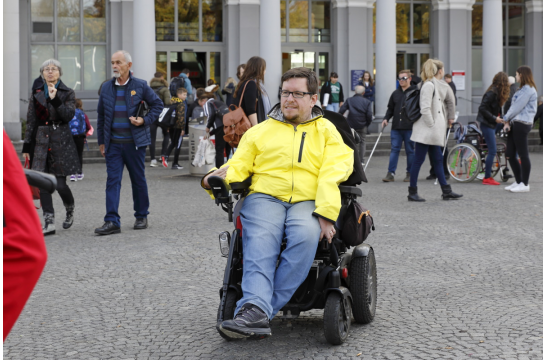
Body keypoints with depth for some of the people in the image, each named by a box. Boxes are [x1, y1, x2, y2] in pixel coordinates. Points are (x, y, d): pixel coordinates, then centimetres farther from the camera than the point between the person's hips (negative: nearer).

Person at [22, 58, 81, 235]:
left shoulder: (67, 93, 4)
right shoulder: (36, 93, 11)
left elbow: (69, 115, -10)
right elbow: (30, 121, 11)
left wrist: (55, 99, -20)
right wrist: (27, 146, 8)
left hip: (61, 141, -3)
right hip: (41, 141, 3)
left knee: (60, 184, -5)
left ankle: (70, 209, 25)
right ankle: (49, 222, 0)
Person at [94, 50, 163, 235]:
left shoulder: (140, 86, -1)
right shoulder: (106, 87, 7)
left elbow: (157, 104, 7)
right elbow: (101, 116, 13)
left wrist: (145, 120, -8)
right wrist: (101, 141, 10)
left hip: (135, 142, -2)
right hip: (113, 143, 2)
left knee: (138, 180, 8)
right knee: (112, 180, -6)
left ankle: (141, 216, 23)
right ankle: (112, 221, -8)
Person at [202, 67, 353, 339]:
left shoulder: (326, 131, 17)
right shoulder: (261, 130, 23)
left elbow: (333, 173, 1)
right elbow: (239, 165, 15)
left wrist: (325, 213, -16)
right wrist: (218, 178, -10)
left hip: (307, 202, -1)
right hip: (265, 196, 1)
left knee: (306, 235, -35)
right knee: (261, 239, -32)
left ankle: (254, 309, -37)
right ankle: (258, 312, -49)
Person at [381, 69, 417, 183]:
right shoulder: (395, 93, 12)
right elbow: (390, 109, 19)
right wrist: (386, 118, 4)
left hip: (410, 128, -4)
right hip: (396, 127, 4)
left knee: (410, 150, 4)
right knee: (394, 149, 1)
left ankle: (410, 173, 14)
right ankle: (390, 173, 1)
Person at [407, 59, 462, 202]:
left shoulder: (443, 86, 13)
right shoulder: (428, 85, -14)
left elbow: (450, 101, 27)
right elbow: (425, 108, -21)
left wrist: (450, 117, 25)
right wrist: (431, 124, -17)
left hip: (435, 130, 9)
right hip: (425, 130, -9)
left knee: (437, 160, 11)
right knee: (418, 160, -2)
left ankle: (446, 191, 14)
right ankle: (412, 192, 4)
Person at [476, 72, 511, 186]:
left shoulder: (496, 92, 10)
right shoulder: (492, 93, -18)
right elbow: (482, 108, -22)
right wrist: (494, 118, -20)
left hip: (492, 124, 9)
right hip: (487, 124, -9)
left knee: (492, 151, 11)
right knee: (492, 151, -8)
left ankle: (488, 175, 17)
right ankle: (487, 178, -3)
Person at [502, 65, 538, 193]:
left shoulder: (528, 90, -11)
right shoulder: (523, 89, 22)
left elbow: (517, 107, -15)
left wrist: (506, 119, -3)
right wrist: (508, 121, 6)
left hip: (522, 125, -10)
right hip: (515, 124, 10)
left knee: (523, 155, -5)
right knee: (510, 154, 10)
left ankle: (524, 184, 0)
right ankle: (518, 181, 18)